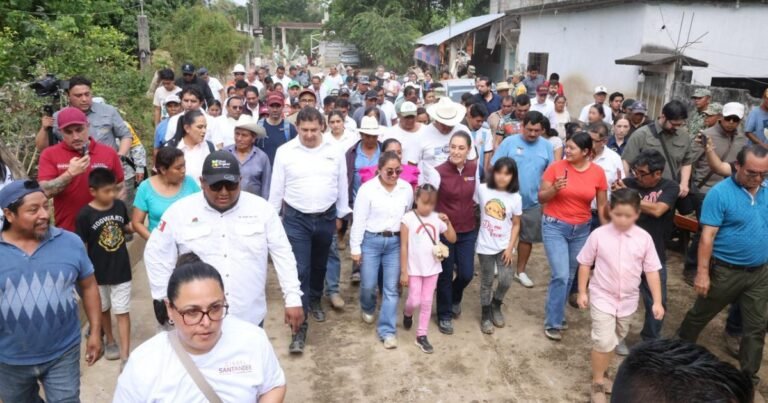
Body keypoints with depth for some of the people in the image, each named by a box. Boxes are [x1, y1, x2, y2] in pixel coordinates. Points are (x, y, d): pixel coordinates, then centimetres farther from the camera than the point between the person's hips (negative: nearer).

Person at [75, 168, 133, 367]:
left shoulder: (120, 205, -6)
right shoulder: (85, 215, -16)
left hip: (121, 270, 1)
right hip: (98, 273, -1)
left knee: (122, 312, 4)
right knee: (104, 309, 20)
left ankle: (125, 355, 8)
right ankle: (110, 341, 42)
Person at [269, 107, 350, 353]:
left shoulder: (335, 152, -1)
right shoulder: (285, 152, -6)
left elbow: (342, 186, 7)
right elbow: (277, 188, 0)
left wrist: (340, 215, 10)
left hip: (326, 218, 3)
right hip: (296, 219, -2)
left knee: (319, 265, 19)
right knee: (300, 270, -6)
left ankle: (315, 301, 44)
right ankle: (300, 326, 0)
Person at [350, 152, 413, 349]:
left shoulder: (407, 189, 0)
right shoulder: (367, 189, -10)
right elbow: (359, 220, -7)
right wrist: (355, 248, -6)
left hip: (395, 242, 2)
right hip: (371, 240, -2)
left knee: (391, 288, 4)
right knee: (368, 285, 6)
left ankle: (387, 330, 14)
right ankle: (367, 308, 41)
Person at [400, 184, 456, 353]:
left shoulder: (437, 218, -2)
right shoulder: (408, 218, -12)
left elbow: (452, 239, 2)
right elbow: (404, 246, -10)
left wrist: (448, 222, -13)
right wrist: (404, 271, -10)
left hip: (432, 268, 3)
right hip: (414, 269, -3)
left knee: (427, 303, 10)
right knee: (415, 301, 2)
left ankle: (421, 336, 21)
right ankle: (407, 313, 37)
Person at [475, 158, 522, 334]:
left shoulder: (515, 198, -5)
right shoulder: (482, 189, -7)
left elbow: (516, 225, 0)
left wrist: (511, 247, -6)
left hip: (505, 246, 1)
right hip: (485, 245, -1)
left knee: (506, 280, -3)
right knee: (486, 282, 8)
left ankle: (496, 305, 28)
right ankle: (486, 315, 27)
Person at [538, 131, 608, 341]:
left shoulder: (598, 172, -4)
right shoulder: (556, 167, -11)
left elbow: (602, 205, 5)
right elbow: (541, 198, -5)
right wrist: (554, 189, -24)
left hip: (582, 229, 3)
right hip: (555, 226, -3)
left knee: (570, 275, 13)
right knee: (561, 275, -10)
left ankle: (557, 314, 32)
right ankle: (552, 322, 5)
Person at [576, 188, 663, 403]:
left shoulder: (644, 238, -8)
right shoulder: (598, 234, -13)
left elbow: (652, 270, -2)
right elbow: (585, 264, -3)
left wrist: (657, 301, -4)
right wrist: (582, 292, -3)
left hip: (628, 299, 3)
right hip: (602, 297, -3)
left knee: (615, 340, 19)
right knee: (603, 341, -10)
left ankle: (601, 372, 40)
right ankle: (597, 383, 9)